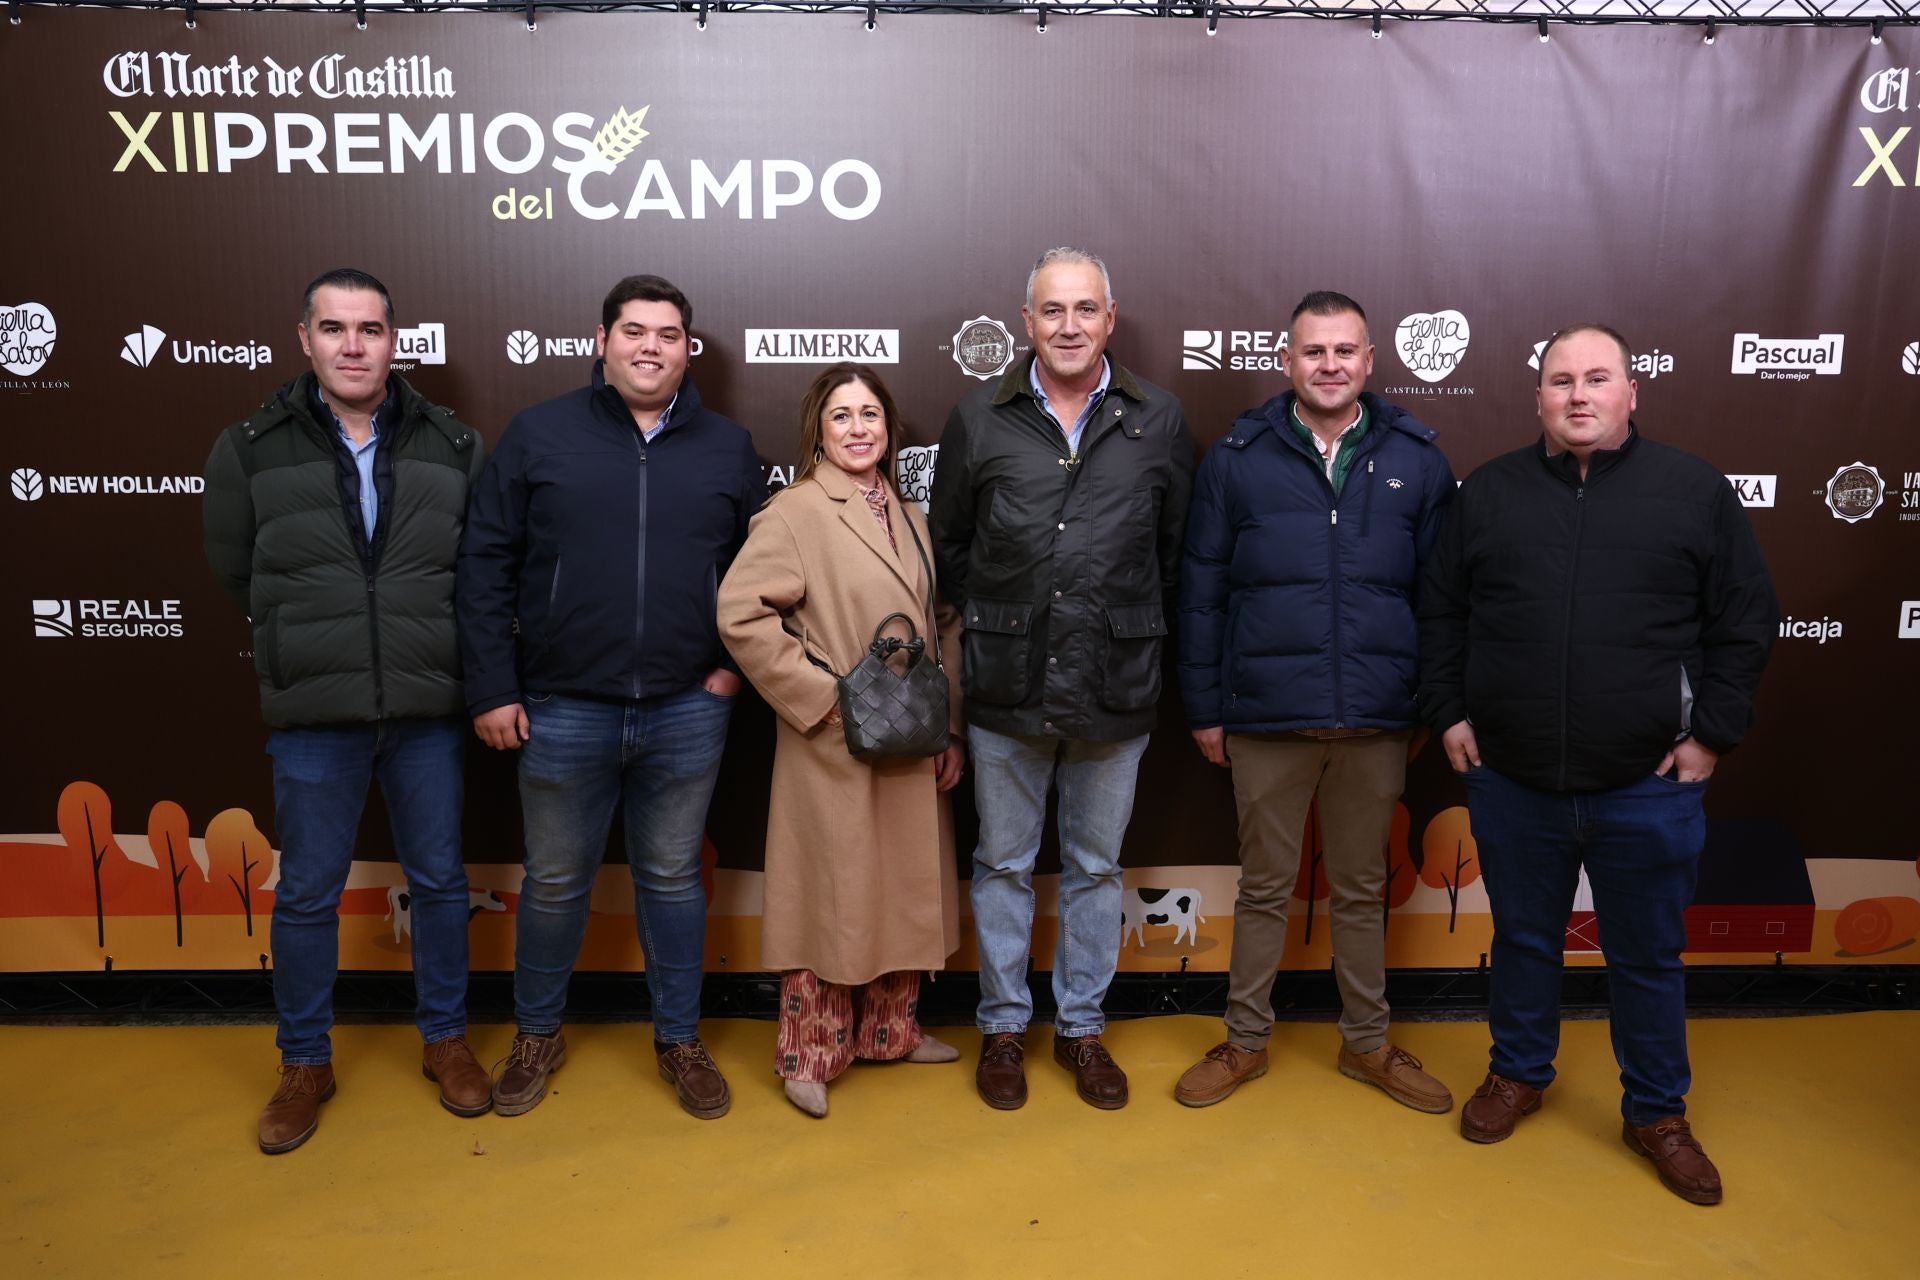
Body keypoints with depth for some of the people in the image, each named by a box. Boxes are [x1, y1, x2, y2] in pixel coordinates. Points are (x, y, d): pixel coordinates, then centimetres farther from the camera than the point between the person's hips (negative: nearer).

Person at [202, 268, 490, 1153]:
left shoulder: (453, 446, 1)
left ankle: (446, 1040, 31)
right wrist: (315, 642, 9)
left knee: (439, 881, 12)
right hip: (313, 714, 0)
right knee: (307, 893, 10)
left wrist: (421, 647, 4)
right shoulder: (251, 448, -1)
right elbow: (235, 570, 9)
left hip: (428, 711, 1)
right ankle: (304, 1064, 28)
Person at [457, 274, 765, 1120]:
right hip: (563, 710, -1)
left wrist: (736, 662, 1)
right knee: (555, 882, 13)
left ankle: (679, 1041, 29)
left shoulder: (728, 448, 6)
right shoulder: (539, 434, 0)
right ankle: (537, 1035, 34)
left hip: (686, 712, 1)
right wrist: (492, 690, -4)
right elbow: (486, 566, -1)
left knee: (672, 878, 14)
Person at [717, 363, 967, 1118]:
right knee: (831, 901, 5)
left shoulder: (907, 517, 11)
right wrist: (820, 696, -17)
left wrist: (951, 731, 10)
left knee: (906, 895, 16)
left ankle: (890, 1034, 35)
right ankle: (811, 1055, 23)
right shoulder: (795, 512, -10)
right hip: (833, 750, -7)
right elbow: (740, 615, -19)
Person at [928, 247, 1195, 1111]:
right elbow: (946, 546, 9)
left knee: (1096, 867, 13)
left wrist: (1130, 625, 6)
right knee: (1003, 864, 12)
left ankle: (1081, 1025, 31)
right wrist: (995, 621, 7)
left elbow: (1178, 552, 9)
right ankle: (1003, 1025, 29)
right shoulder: (979, 421, 1)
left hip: (1116, 692, 0)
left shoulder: (1160, 423, 1)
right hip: (1007, 686, 0)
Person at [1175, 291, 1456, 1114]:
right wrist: (1204, 707, 0)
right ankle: (1245, 1042, 28)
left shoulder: (1415, 458, 3)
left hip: (1378, 720, 1)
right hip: (1266, 717, -1)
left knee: (1361, 888, 16)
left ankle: (1367, 1043, 33)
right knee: (1264, 886, 12)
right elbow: (1201, 591, 2)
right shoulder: (1237, 457, 0)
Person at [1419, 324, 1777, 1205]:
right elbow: (1440, 611, 8)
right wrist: (1447, 711, 2)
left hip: (1647, 785, -1)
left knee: (1648, 957, 13)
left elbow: (1744, 620, 1)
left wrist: (1713, 732, -4)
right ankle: (1519, 1073, 39)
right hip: (1510, 779, 1)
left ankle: (1657, 1113, 33)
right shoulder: (1489, 492, 4)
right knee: (1524, 938, 17)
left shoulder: (1695, 491, -1)